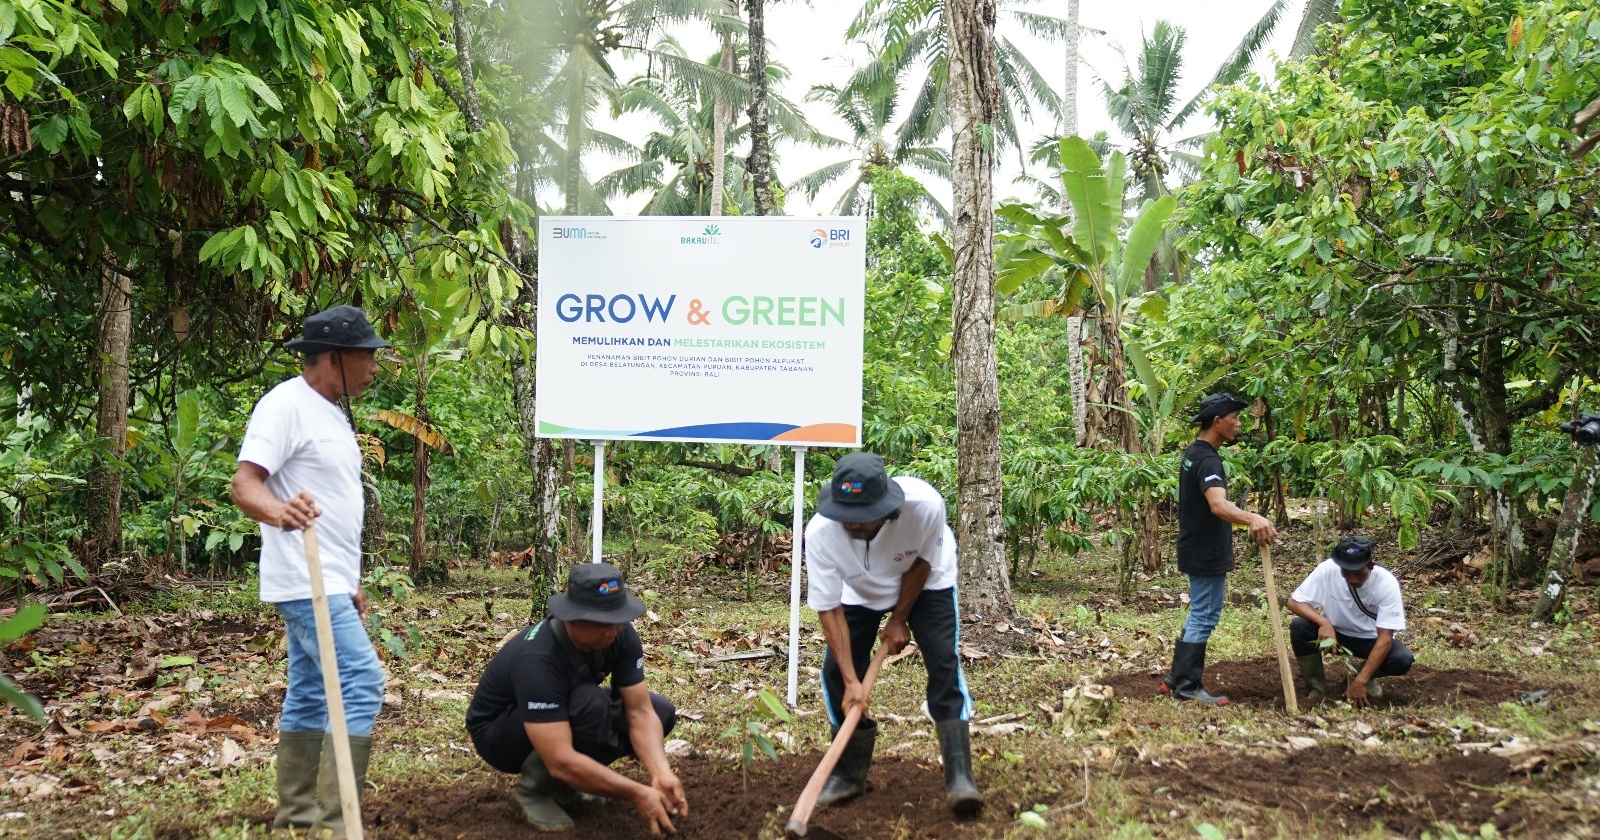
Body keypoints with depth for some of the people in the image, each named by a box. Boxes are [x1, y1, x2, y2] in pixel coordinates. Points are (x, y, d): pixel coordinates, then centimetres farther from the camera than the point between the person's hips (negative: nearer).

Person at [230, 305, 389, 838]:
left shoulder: (331, 412, 16)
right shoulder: (287, 404, -13)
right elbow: (244, 485, -22)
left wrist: (351, 583, 24)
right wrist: (278, 511, -44)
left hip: (329, 583, 10)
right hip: (307, 582, -10)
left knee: (309, 694, 13)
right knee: (361, 683, -15)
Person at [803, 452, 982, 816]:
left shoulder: (925, 504, -41)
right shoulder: (820, 531, -37)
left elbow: (921, 563, -19)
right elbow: (829, 609, -27)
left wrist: (899, 619, -11)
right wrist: (851, 680, -30)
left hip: (926, 581, -1)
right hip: (860, 591, 2)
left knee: (944, 661, -16)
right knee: (836, 671, -6)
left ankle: (959, 776, -12)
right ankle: (849, 773, 12)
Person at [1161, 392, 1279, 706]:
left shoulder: (1193, 453, 10)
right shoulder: (1208, 460, -22)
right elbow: (1218, 505, -41)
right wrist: (1252, 519, -58)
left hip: (1198, 549, 10)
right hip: (1207, 554, -10)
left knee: (1199, 616, 18)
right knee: (1204, 618, -3)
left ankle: (1177, 679, 23)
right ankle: (1187, 686, 3)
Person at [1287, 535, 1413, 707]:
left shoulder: (1387, 583, -27)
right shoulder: (1327, 570, -25)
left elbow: (1385, 638, -26)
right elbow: (1294, 602, -18)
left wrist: (1361, 681, -33)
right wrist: (1324, 622, -38)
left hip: (1370, 639, 0)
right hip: (1333, 632, 0)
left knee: (1403, 660, -29)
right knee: (1299, 627, -29)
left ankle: (1367, 678, 4)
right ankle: (1316, 687, -9)